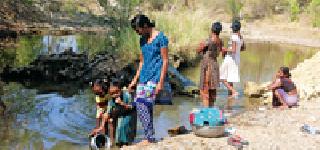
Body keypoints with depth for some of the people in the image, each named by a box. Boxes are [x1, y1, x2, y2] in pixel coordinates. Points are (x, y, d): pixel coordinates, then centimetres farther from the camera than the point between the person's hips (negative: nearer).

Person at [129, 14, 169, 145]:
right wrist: (135, 80, 17)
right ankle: (148, 137, 12)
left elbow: (165, 61, -10)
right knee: (139, 105, 3)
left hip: (155, 76, -8)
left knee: (144, 105, -15)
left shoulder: (160, 38, -8)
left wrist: (161, 82, -16)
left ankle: (150, 138, -7)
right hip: (144, 76, 8)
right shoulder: (142, 40, 15)